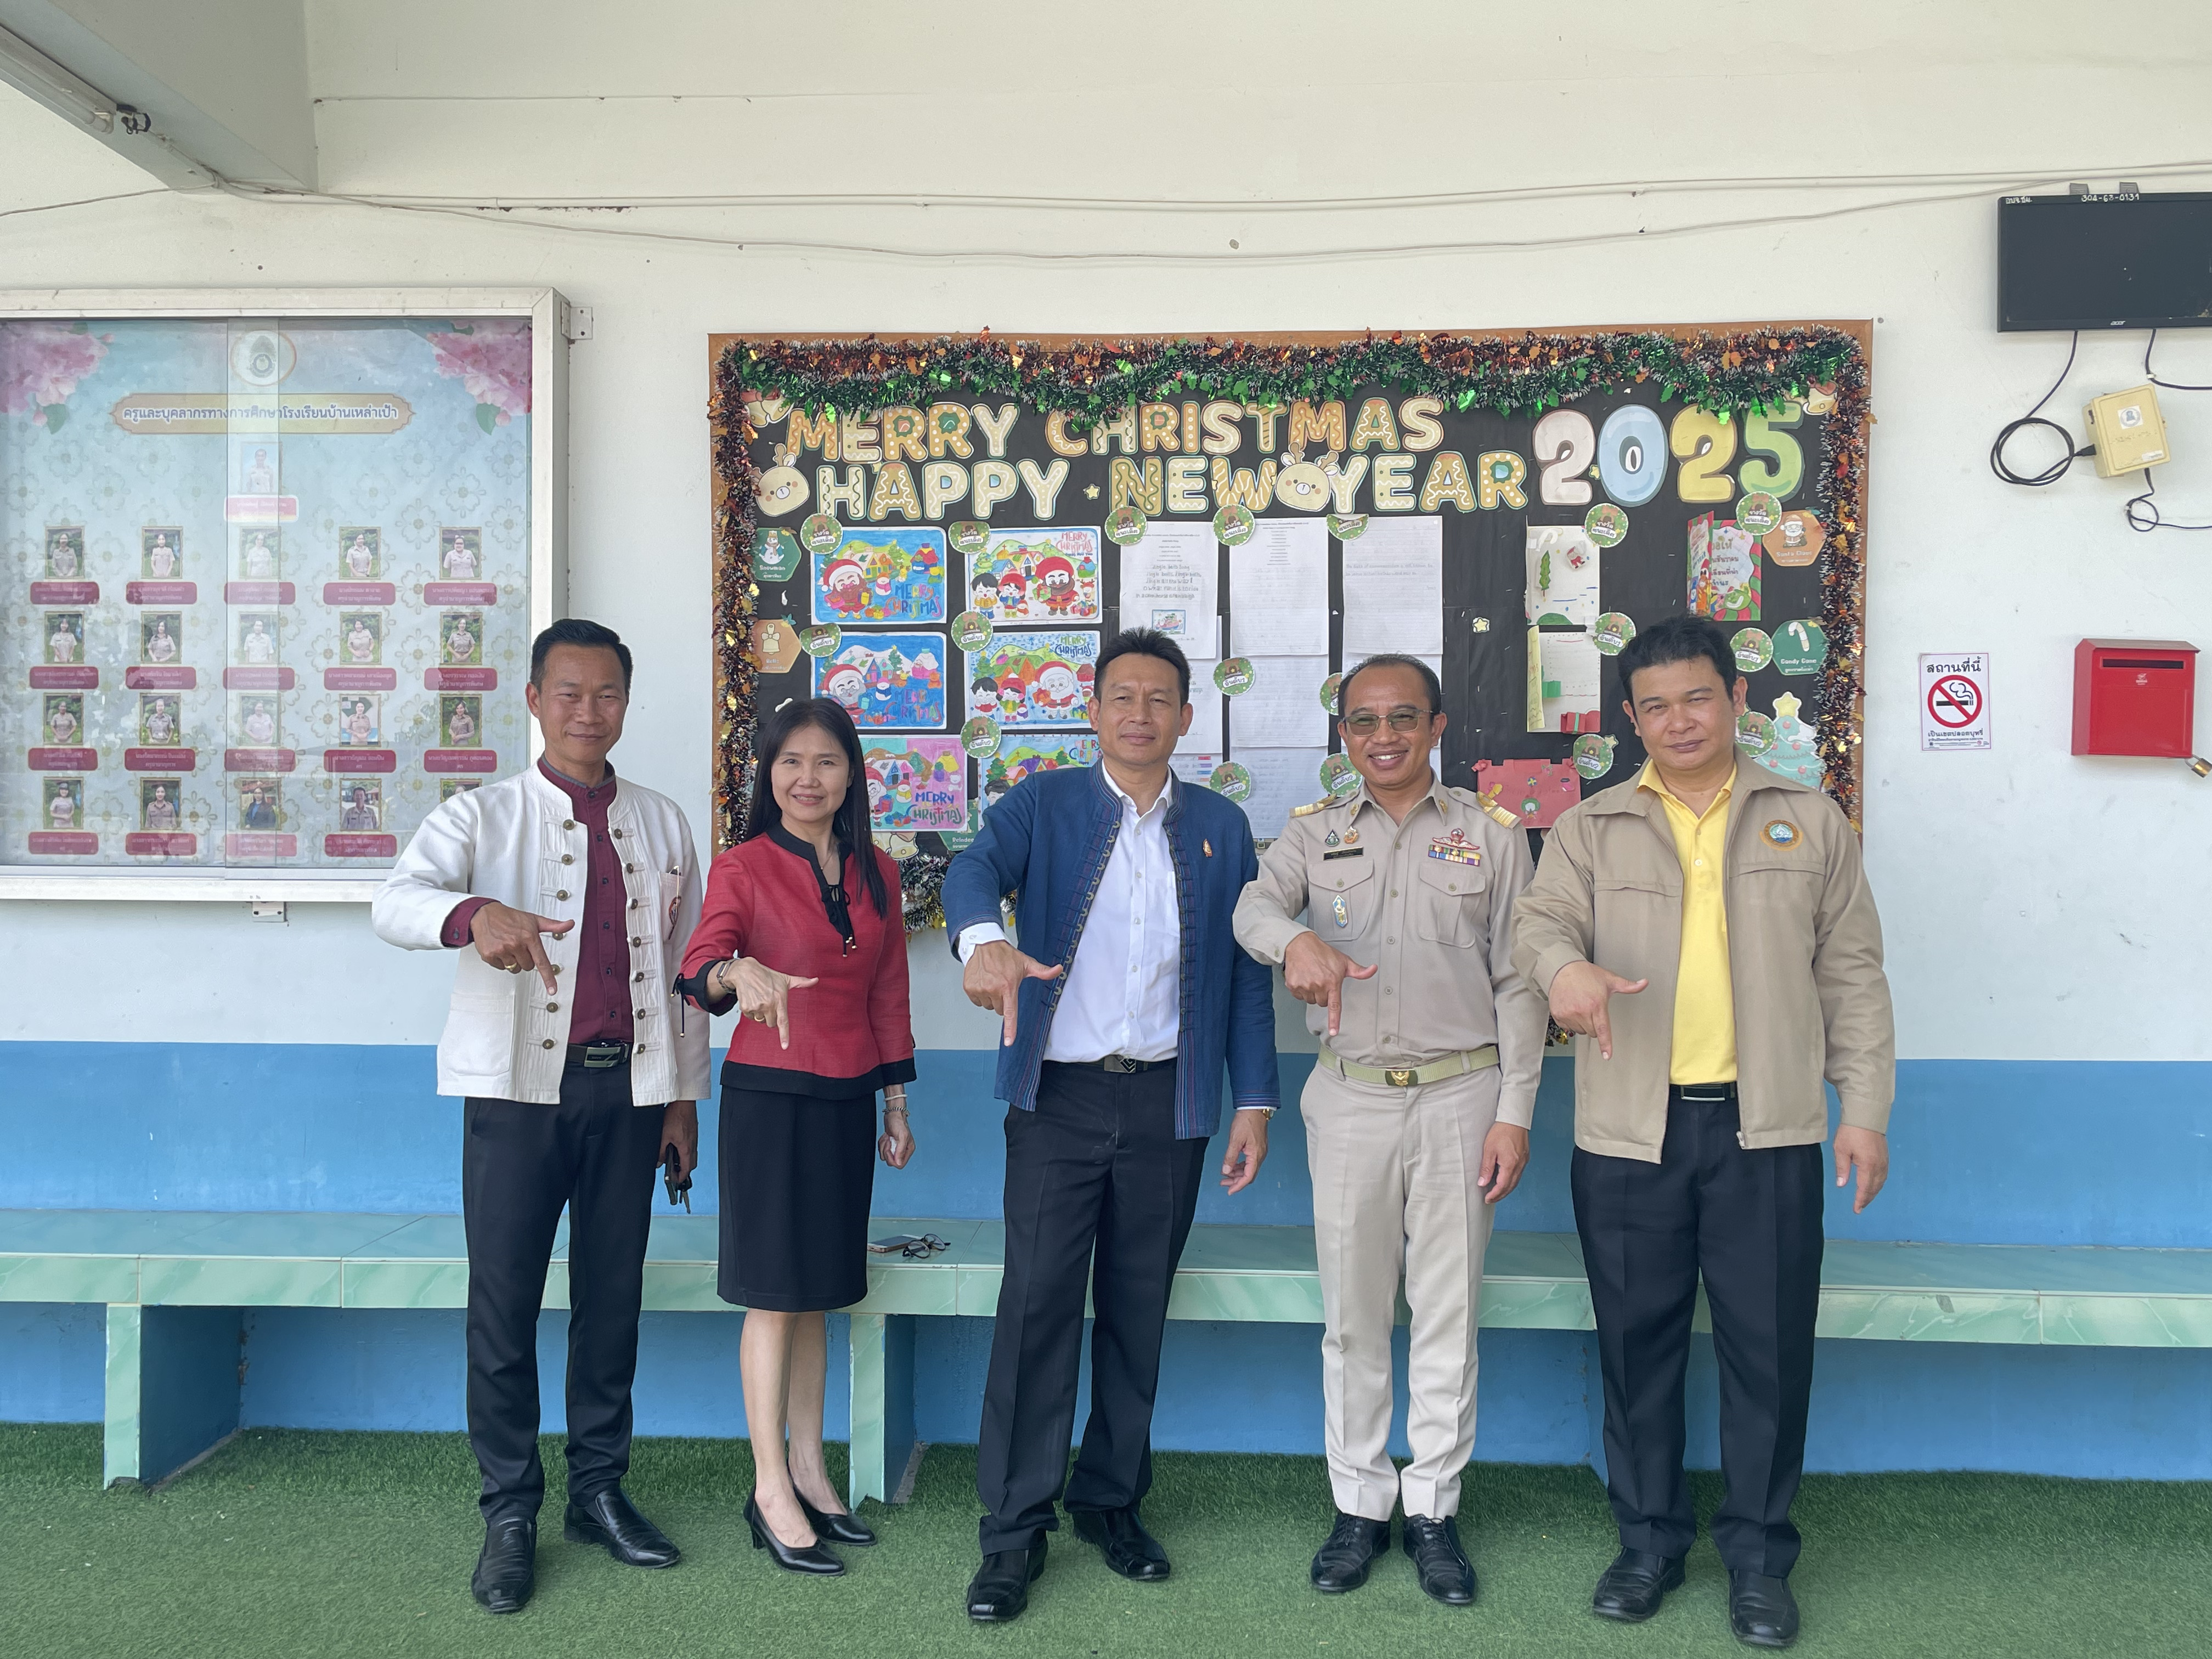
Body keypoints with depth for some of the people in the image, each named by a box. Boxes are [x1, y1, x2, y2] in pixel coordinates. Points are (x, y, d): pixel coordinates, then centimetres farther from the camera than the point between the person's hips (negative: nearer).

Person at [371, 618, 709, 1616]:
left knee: (613, 1294, 9)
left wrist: (685, 1095, 9)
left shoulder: (663, 826, 10)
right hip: (519, 1087, -2)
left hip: (629, 1088, 3)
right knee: (504, 1299, 0)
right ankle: (510, 1515, 13)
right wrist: (473, 914, -41)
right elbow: (396, 902, -19)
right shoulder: (482, 818, 0)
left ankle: (599, 1491, 23)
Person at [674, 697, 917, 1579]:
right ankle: (771, 1490, 10)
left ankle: (809, 1471, 23)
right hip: (770, 1095, -5)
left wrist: (896, 1102, 13)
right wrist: (740, 973, -42)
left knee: (818, 1290, 12)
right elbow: (698, 967, -20)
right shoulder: (743, 867, -6)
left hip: (848, 1099, 5)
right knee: (774, 1293, 0)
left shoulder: (875, 873, 8)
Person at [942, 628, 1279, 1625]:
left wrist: (1255, 1102, 4)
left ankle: (1112, 1499, 26)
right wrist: (984, 940, -41)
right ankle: (1015, 1530, 7)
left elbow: (1245, 973, 9)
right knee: (1037, 1303, -4)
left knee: (1138, 1309, 11)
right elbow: (975, 869, -18)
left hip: (1167, 1101, 2)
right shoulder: (1042, 806, 2)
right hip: (1059, 1095, -2)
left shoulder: (1221, 828, 10)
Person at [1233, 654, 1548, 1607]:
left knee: (1449, 1312, 6)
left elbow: (1516, 981, 3)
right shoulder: (1313, 833, 7)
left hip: (1460, 1094, 0)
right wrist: (1298, 939, -35)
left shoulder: (1491, 836, 5)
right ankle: (1359, 1506, 21)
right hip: (1350, 1096, 1)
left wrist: (1514, 1111, -3)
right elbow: (1255, 904, -11)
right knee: (1352, 1310, 7)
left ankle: (1433, 1511, 19)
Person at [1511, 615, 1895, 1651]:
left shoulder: (1810, 824, 8)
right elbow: (1539, 921, -8)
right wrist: (1562, 965, -32)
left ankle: (1759, 1554, 22)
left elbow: (1851, 975, 9)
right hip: (1629, 1132, 1)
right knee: (1638, 1338, 9)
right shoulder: (1592, 829, 7)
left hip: (1768, 1131, 0)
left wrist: (1865, 1108, 3)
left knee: (1768, 1343, 5)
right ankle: (1649, 1538, 26)